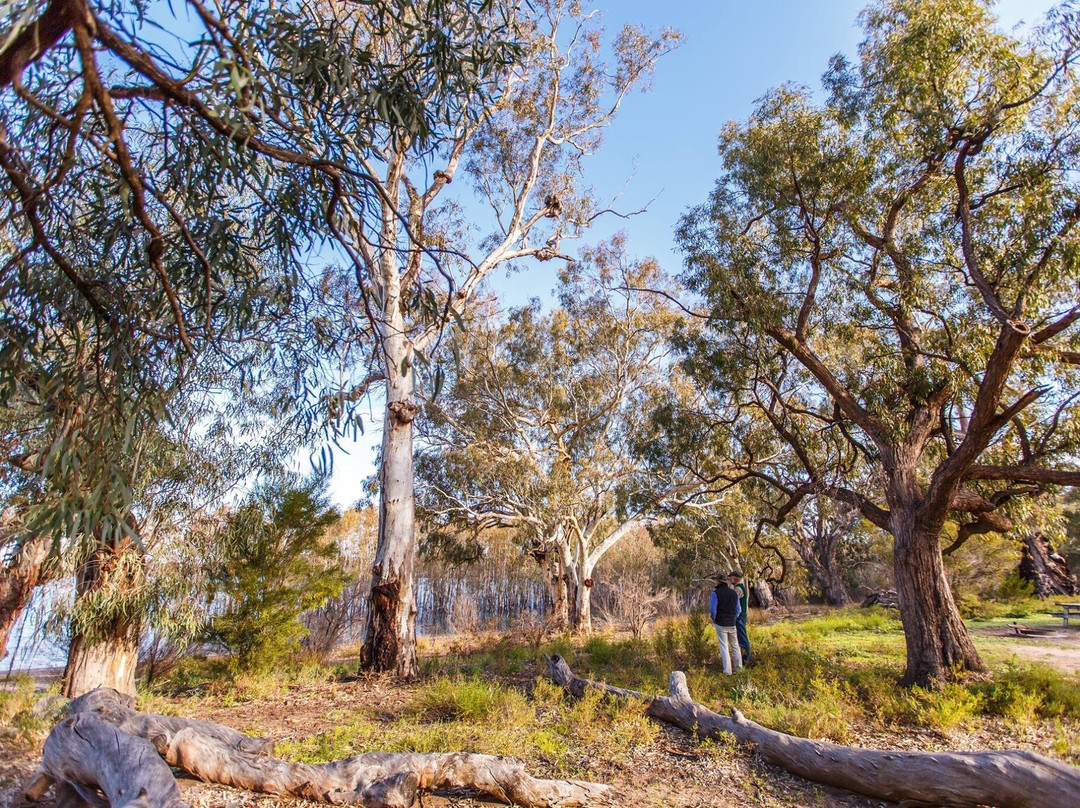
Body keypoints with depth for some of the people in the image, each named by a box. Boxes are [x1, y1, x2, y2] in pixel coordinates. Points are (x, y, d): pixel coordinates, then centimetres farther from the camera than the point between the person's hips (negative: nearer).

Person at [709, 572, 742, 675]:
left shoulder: (716, 593, -15)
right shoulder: (734, 593, 1)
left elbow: (712, 610, -15)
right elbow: (738, 609, 5)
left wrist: (714, 620, 3)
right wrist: (733, 620, 16)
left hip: (720, 624, -4)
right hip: (732, 624, 4)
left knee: (724, 647, 3)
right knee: (735, 645, 19)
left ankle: (727, 670, 5)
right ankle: (738, 666, 27)